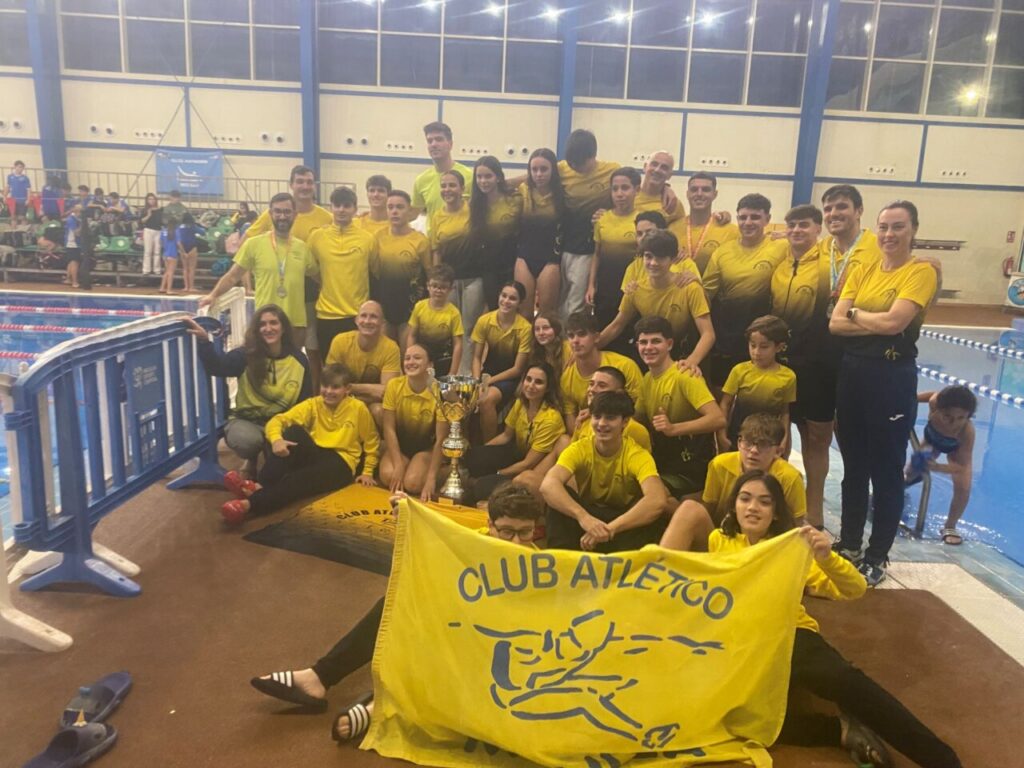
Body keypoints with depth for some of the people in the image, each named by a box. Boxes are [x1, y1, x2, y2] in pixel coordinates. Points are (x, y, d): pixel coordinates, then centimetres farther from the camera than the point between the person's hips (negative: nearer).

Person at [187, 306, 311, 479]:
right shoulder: (247, 355, -9)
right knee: (248, 440, -37)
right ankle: (251, 462, 5)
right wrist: (204, 340, -45)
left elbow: (306, 401, 4)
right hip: (246, 420, -1)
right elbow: (217, 365, -29)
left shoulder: (298, 360, -3)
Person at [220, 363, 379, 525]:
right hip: (314, 455, 4)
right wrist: (276, 439, -28)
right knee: (295, 430, -28)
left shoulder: (358, 408, -2)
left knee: (301, 479, -36)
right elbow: (278, 420, -6)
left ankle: (252, 503, -50)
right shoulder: (313, 404, 5)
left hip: (340, 463, -4)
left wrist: (367, 472, 5)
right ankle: (262, 486, -36)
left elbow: (371, 441, 9)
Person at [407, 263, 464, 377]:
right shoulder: (419, 307, -8)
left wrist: (452, 374, -15)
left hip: (443, 361, -2)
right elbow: (412, 336, -2)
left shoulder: (453, 313, -15)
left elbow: (457, 345, -14)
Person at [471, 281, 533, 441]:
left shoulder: (525, 328, -19)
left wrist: (489, 381, -18)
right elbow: (476, 358, -3)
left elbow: (517, 369, -14)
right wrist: (477, 382, -20)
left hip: (510, 377, -3)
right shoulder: (484, 321, -9)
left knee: (487, 400, -31)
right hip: (488, 371, 4)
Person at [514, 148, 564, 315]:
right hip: (524, 256, 2)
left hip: (550, 257, -1)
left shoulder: (560, 194, -5)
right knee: (524, 311, 6)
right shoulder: (523, 190, -1)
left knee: (546, 312, 4)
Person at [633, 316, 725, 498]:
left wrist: (673, 428, -33)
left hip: (691, 468, -7)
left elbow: (718, 419, -24)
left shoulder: (684, 376, -15)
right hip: (663, 462, 7)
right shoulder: (647, 379, 8)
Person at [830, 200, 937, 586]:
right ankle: (848, 545, 30)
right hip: (852, 372, 6)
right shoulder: (861, 271, 9)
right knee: (853, 467, 15)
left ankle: (876, 558, 19)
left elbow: (894, 321, -21)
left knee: (886, 471, 5)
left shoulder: (921, 271, -7)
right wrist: (879, 324, -14)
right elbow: (835, 323, -2)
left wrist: (855, 313, -4)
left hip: (892, 377, -5)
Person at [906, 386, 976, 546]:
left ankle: (949, 527, 6)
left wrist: (937, 467, -59)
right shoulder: (934, 402, -43)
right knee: (913, 471, 17)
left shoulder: (967, 432, -47)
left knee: (963, 487, -18)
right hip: (932, 438, 3)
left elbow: (963, 466, -43)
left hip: (956, 448, -2)